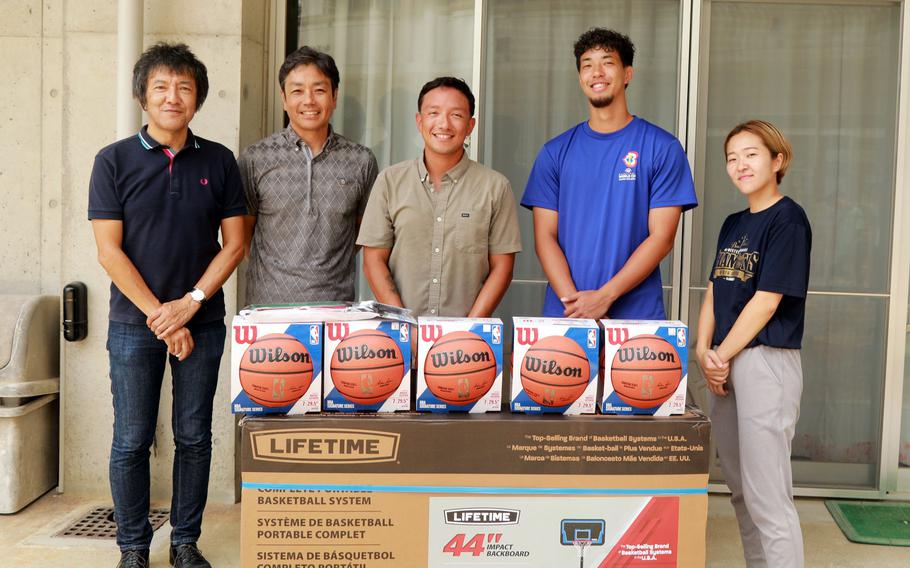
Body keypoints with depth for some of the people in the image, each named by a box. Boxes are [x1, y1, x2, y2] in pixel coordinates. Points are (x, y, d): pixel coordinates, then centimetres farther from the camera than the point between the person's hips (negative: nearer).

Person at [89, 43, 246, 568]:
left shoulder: (219, 161, 4)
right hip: (134, 323, -1)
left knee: (195, 437, 8)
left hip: (203, 322, 2)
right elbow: (110, 250, -6)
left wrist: (190, 303, -9)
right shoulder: (114, 161, -1)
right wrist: (158, 315, -11)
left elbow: (234, 244, 2)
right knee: (132, 440, 5)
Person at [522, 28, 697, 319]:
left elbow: (662, 237, -6)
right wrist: (573, 301, -14)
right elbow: (545, 236, 1)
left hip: (637, 315, -2)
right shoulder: (556, 152, 6)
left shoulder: (662, 147, -1)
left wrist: (604, 296, -15)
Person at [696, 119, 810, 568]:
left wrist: (722, 356, -9)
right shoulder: (733, 224, 16)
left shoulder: (788, 220, -8)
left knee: (765, 493, -6)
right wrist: (703, 351, -1)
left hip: (766, 360, -8)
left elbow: (767, 299, -13)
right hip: (722, 362, 8)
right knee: (739, 488, 15)